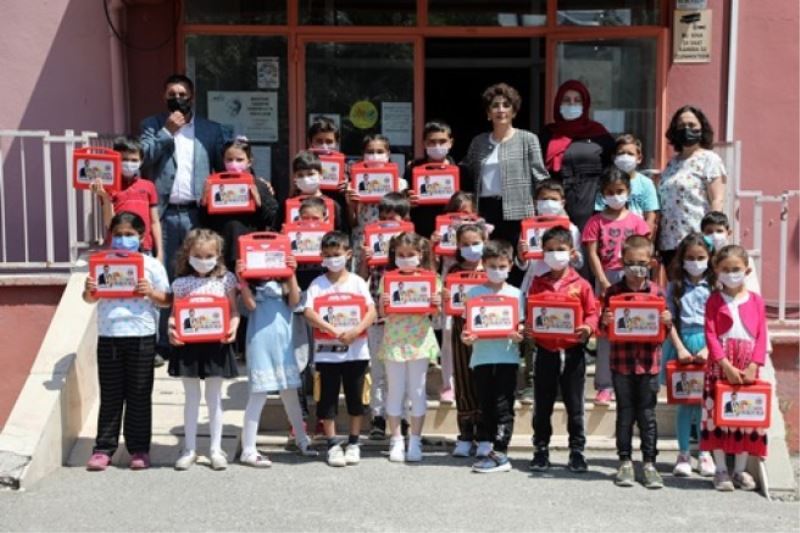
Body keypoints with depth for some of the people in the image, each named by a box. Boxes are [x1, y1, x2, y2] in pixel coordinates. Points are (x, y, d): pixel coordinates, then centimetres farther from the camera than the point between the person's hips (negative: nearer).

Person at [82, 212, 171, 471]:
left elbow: (166, 301, 1)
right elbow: (90, 299, 11)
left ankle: (139, 449, 14)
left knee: (139, 394, 6)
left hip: (141, 335, -2)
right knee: (110, 394, 9)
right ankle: (104, 448, 15)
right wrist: (89, 290, -11)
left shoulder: (151, 265, 1)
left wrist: (151, 292, -17)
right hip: (108, 335, 2)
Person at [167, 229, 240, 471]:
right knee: (191, 398, 10)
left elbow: (234, 310, 3)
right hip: (188, 345, 1)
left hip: (216, 344, 0)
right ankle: (189, 449, 20)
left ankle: (216, 449, 19)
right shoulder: (181, 283, 2)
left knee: (214, 398, 9)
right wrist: (171, 328, -18)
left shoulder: (225, 280, 1)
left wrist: (233, 327, -16)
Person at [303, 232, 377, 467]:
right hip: (326, 351, 0)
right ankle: (333, 445, 15)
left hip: (356, 350, 1)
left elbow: (372, 311, -6)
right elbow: (309, 313, -13)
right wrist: (334, 331, -24)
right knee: (328, 398, 4)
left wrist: (356, 331, -23)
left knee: (355, 397, 8)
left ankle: (353, 443, 21)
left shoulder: (357, 282, 1)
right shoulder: (317, 284, -1)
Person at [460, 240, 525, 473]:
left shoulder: (515, 294, 4)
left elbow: (521, 325, 4)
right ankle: (487, 450, 15)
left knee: (503, 406, -1)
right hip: (482, 356, 1)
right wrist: (466, 336, -16)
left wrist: (519, 335, -18)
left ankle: (499, 454, 1)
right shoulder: (474, 293, 6)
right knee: (485, 406, 8)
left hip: (507, 356, -1)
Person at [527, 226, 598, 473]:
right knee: (542, 405, 9)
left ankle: (577, 451, 16)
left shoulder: (581, 285, 0)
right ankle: (541, 450, 20)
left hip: (573, 351, -2)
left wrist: (588, 328, -20)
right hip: (545, 350, 2)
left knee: (574, 405, 6)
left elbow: (592, 313, -1)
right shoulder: (538, 284, 6)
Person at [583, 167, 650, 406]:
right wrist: (604, 283, -12)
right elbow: (592, 254, -4)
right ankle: (605, 386, 5)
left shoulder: (635, 220, 6)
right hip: (606, 278, -1)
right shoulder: (596, 221, 2)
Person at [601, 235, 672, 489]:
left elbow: (663, 332, 7)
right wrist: (605, 322, -17)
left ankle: (649, 463, 15)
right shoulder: (613, 292, 0)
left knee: (647, 415, 6)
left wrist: (667, 322, -14)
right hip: (621, 362, 0)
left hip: (648, 362, 0)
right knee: (625, 413, 10)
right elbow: (605, 329, 5)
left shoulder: (657, 292, 1)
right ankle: (625, 462, 20)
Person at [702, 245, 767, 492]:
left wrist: (753, 366, -10)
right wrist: (727, 365, -16)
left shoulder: (756, 301, 7)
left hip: (748, 370, 2)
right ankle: (721, 470, 10)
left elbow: (762, 336, 2)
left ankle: (740, 470, 17)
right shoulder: (714, 300, 1)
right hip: (720, 368, -2)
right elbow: (711, 335, -7)